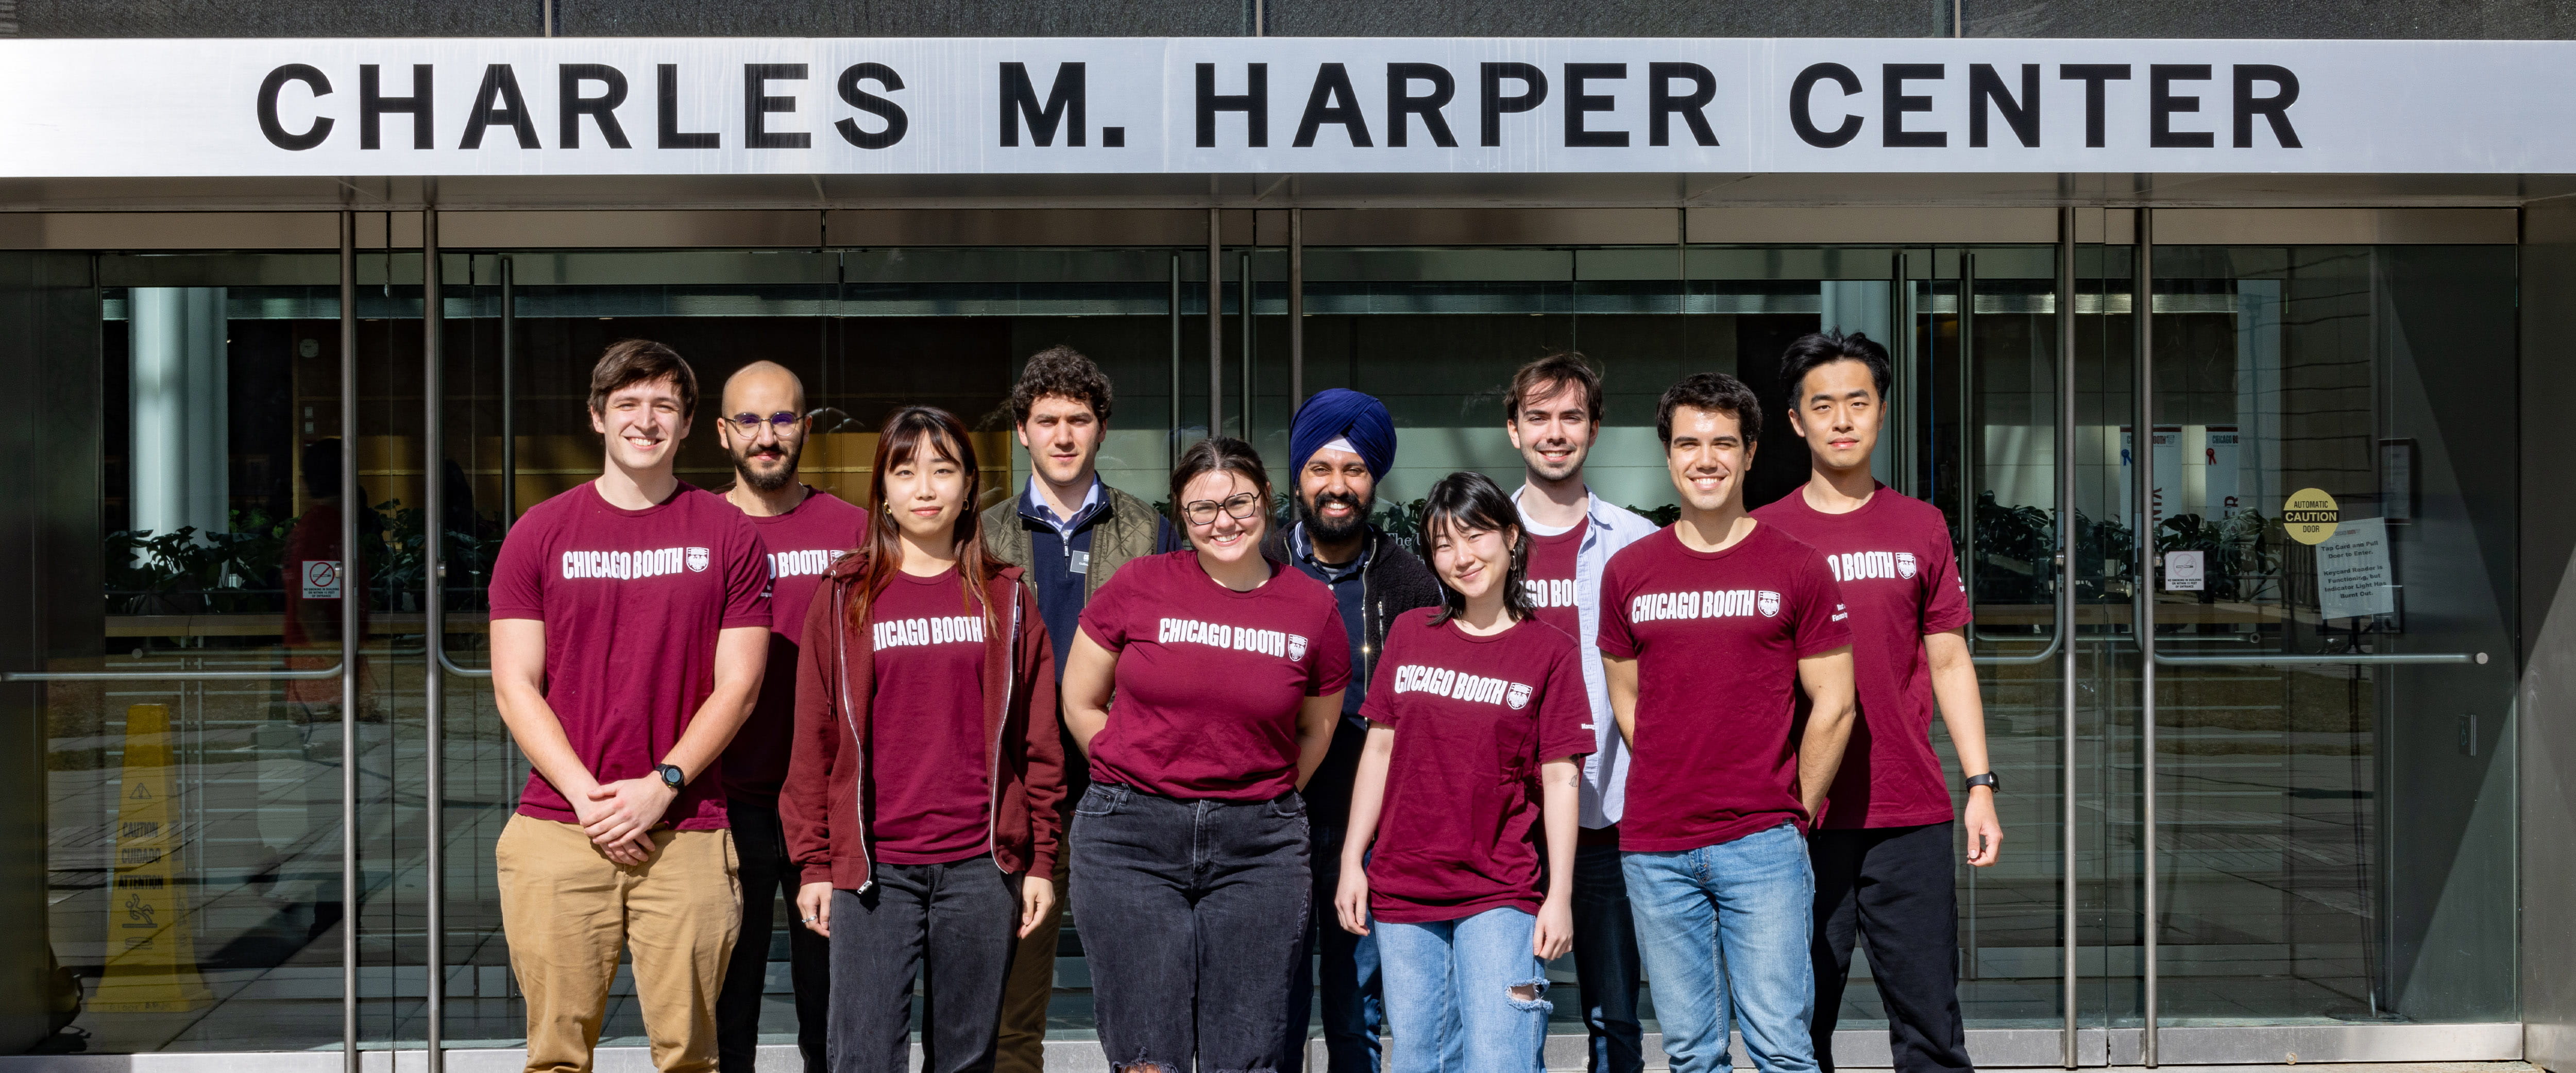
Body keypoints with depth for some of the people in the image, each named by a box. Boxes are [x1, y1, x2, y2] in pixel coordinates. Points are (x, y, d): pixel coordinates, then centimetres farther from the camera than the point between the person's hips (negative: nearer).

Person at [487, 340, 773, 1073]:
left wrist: (661, 785, -9)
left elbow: (738, 686, 3)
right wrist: (588, 798, -8)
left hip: (686, 835, 0)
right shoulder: (539, 534, 7)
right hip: (557, 831, 1)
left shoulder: (729, 536, 6)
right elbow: (515, 686, 3)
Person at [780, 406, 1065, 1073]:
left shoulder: (1004, 598, 9)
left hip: (981, 866, 1)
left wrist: (1041, 861, 4)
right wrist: (814, 863, 1)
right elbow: (815, 738, 5)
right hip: (874, 864, -1)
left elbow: (1039, 742, 8)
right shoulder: (846, 597, 6)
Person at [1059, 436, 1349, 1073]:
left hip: (1258, 846, 1)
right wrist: (1142, 784, 7)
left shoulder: (1313, 609, 3)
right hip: (1131, 837, -1)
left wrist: (1261, 804, 12)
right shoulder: (1139, 587, -1)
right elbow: (1080, 703, 8)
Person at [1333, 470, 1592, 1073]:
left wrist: (1560, 896, -8)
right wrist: (1352, 860, 7)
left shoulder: (1550, 651, -2)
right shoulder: (1409, 634, 8)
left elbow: (1560, 779, -4)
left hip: (1501, 894, -3)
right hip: (1401, 889, 3)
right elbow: (1380, 750, 10)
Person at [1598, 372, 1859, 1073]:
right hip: (1654, 850, 3)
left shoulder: (1797, 568, 0)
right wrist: (1674, 794, 9)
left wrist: (1793, 813, 3)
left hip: (1763, 844, -2)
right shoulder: (1628, 572, 7)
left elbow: (1833, 705, 2)